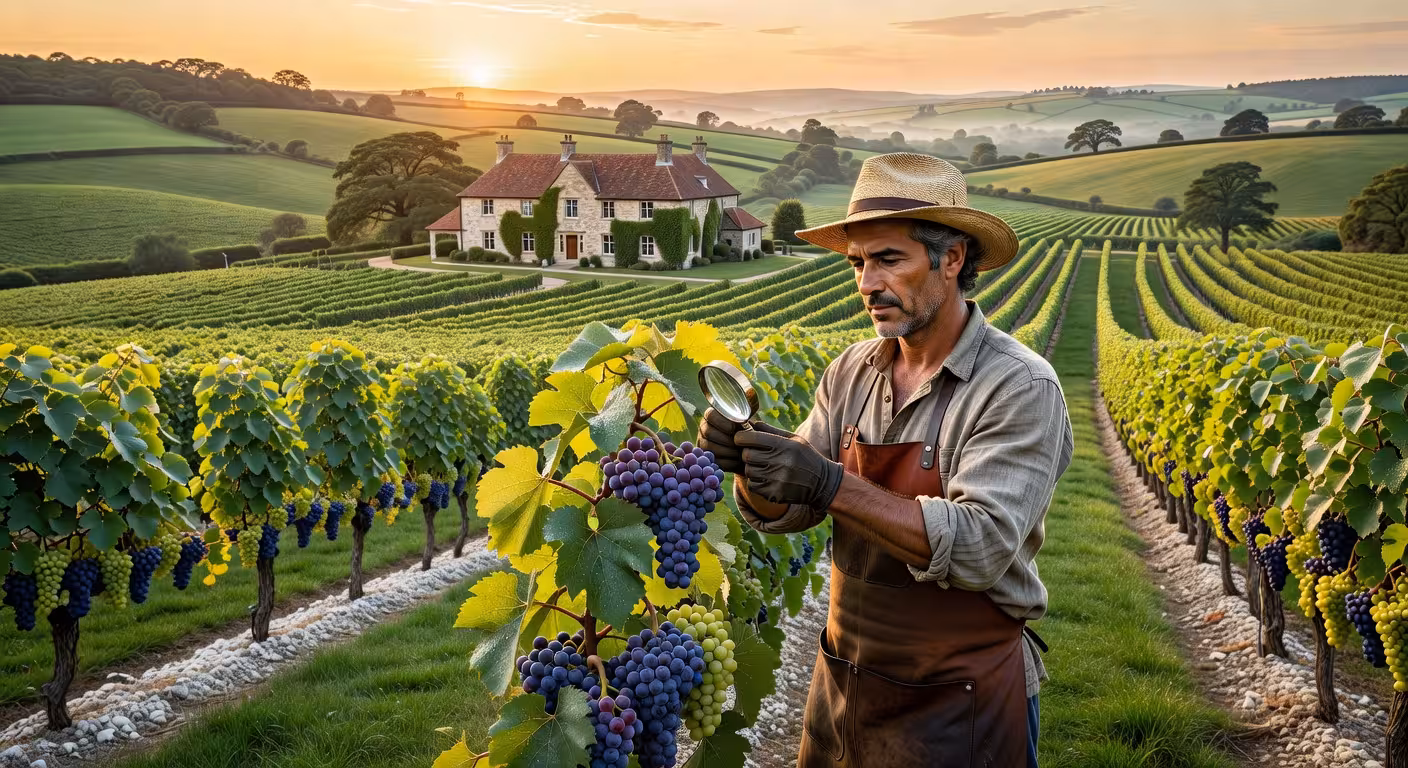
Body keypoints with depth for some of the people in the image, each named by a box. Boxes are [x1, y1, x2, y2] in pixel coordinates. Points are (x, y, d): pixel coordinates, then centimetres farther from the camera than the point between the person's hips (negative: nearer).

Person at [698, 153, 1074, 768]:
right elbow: (781, 511, -1)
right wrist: (744, 459, -23)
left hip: (957, 699, -5)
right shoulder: (851, 372, -1)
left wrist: (829, 485, -34)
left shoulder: (1019, 388, -17)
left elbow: (979, 548, -27)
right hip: (844, 678, 5)